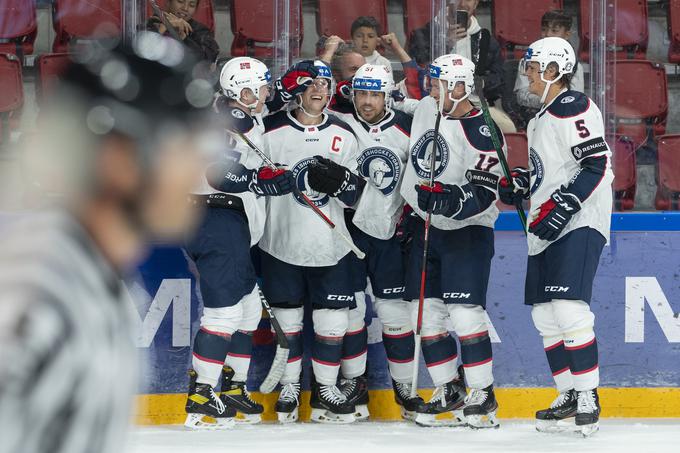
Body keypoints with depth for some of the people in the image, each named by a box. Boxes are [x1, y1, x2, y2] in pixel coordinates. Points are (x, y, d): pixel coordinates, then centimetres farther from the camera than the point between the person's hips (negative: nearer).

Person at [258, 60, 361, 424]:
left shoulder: (343, 136, 5)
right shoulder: (271, 131, -3)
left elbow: (355, 196, 4)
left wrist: (341, 182, -17)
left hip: (330, 247, 2)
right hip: (281, 244, -2)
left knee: (333, 318, 1)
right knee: (287, 318, 5)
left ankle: (325, 389, 12)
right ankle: (289, 389, 16)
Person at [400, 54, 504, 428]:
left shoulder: (482, 134, -19)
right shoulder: (426, 110, 1)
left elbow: (482, 196, -24)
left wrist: (448, 199, -37)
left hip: (466, 230, -7)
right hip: (425, 226, 7)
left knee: (464, 311, -15)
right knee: (427, 310, 5)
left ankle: (482, 393, -7)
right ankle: (449, 390, 15)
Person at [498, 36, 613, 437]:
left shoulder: (573, 108, -11)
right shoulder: (542, 118, 21)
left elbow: (596, 164, -19)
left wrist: (560, 206, -24)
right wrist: (515, 185, 14)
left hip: (579, 224, -11)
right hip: (546, 228, 11)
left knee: (569, 307, -18)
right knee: (545, 315, 9)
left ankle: (588, 397, -14)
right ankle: (569, 396, 16)